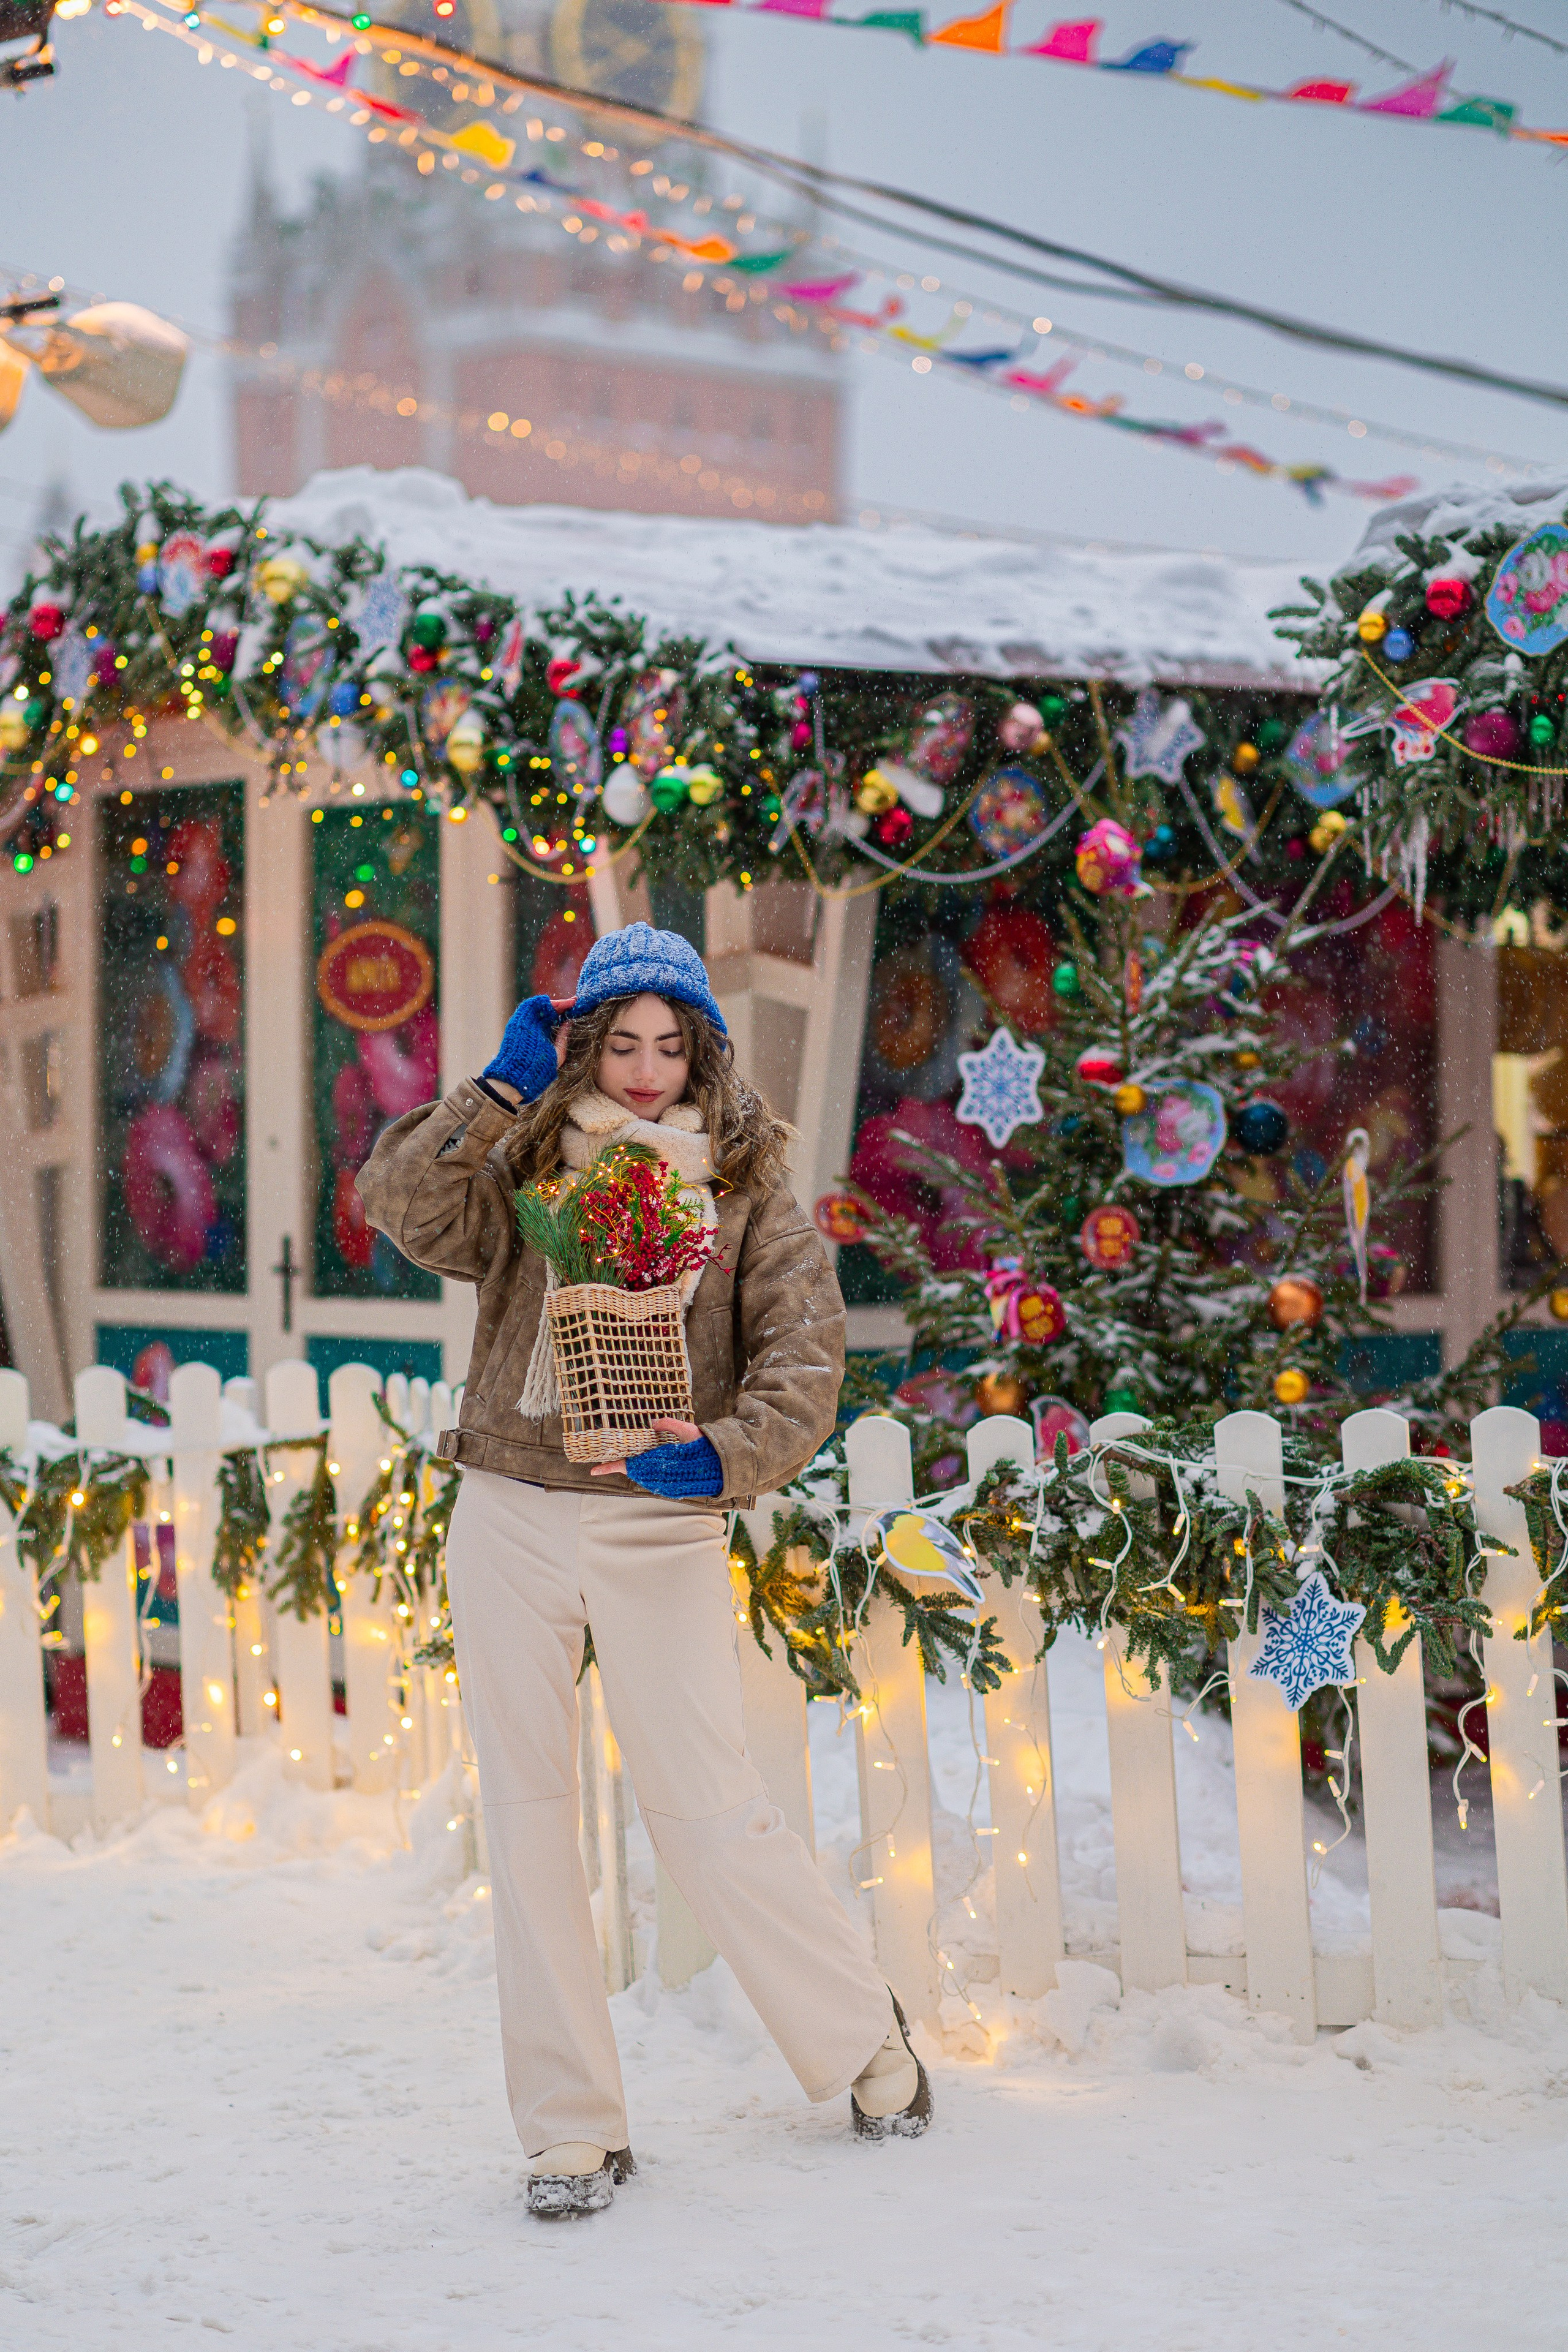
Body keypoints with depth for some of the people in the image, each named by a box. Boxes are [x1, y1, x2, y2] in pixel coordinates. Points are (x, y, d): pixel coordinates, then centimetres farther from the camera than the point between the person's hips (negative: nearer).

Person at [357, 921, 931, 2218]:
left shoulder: (746, 1189, 3)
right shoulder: (523, 1173, 7)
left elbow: (804, 1364, -8)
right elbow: (401, 1208, -11)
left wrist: (723, 1457, -25)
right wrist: (501, 1087, -15)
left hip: (661, 1528, -2)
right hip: (510, 1524, 2)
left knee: (709, 1807, -3)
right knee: (529, 1813, 4)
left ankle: (862, 2035, 22)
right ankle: (573, 2128, 14)